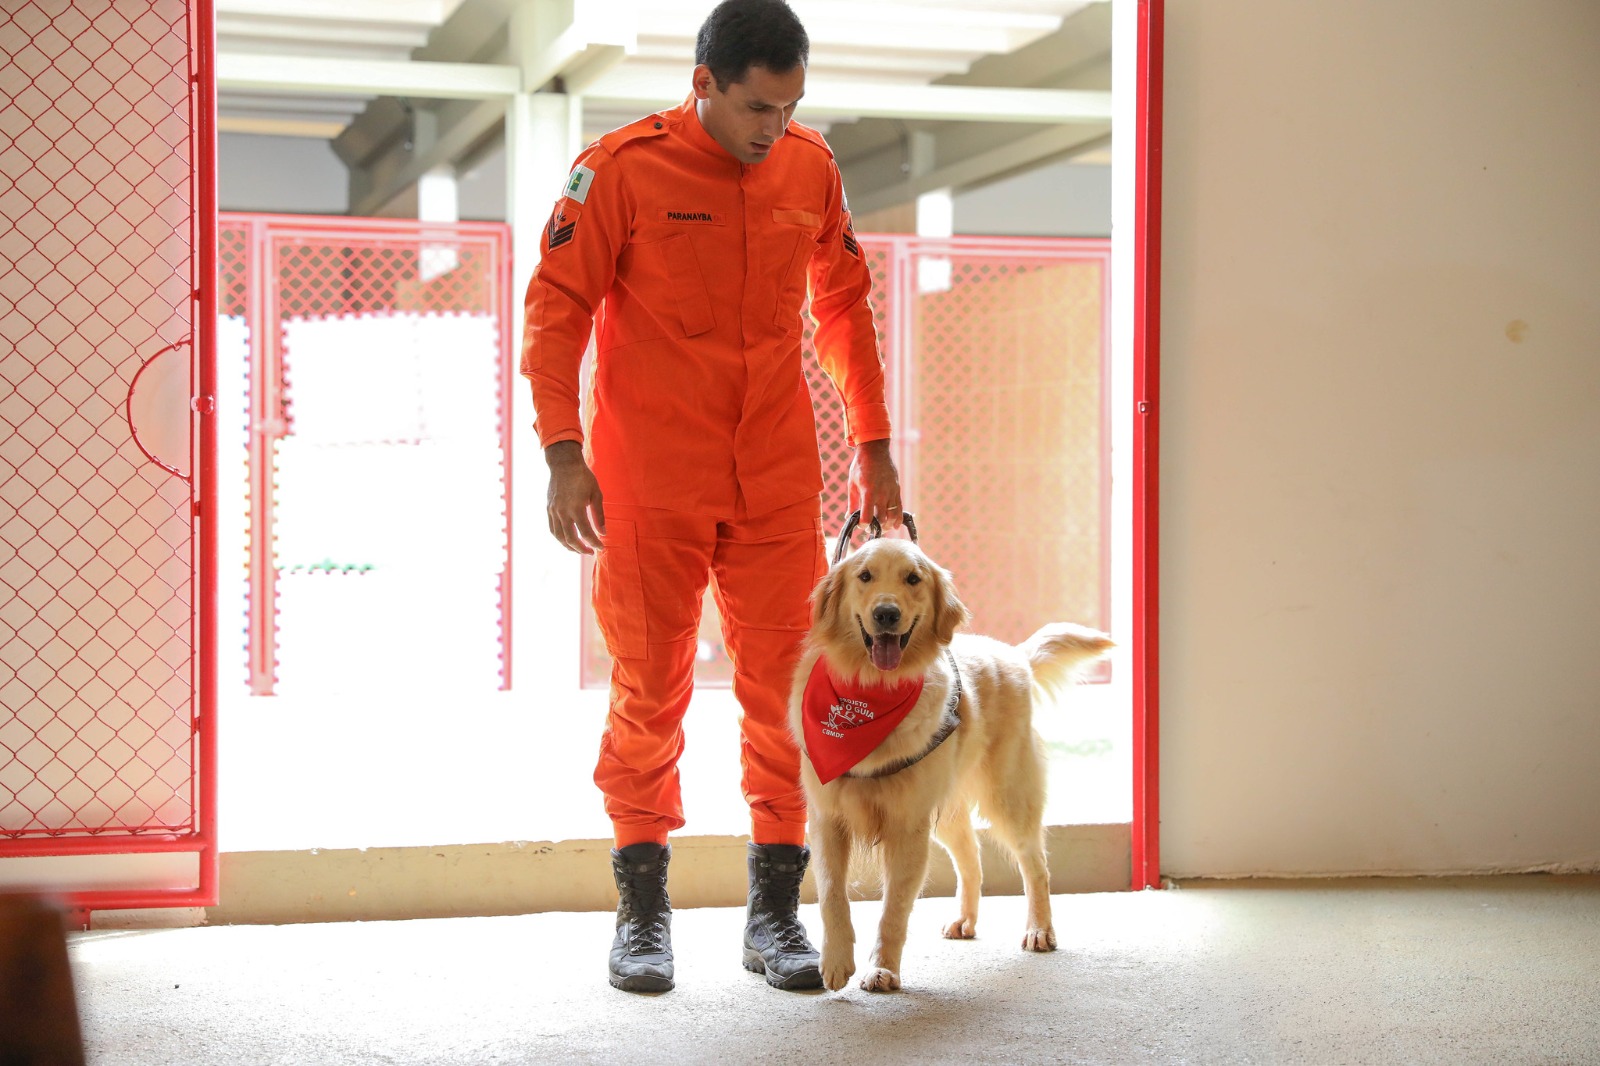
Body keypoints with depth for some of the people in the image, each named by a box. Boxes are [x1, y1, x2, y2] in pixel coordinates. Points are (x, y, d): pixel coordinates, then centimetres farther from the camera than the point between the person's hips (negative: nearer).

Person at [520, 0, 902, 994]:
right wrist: (564, 452, -13)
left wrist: (875, 445, 14)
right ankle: (643, 908, 15)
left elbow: (845, 303, 16)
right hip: (651, 483, -3)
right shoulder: (622, 168, -8)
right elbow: (556, 308, -5)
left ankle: (775, 911, 13)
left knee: (787, 685, 2)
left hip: (780, 481, 3)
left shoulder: (812, 168, 5)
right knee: (651, 689, 2)